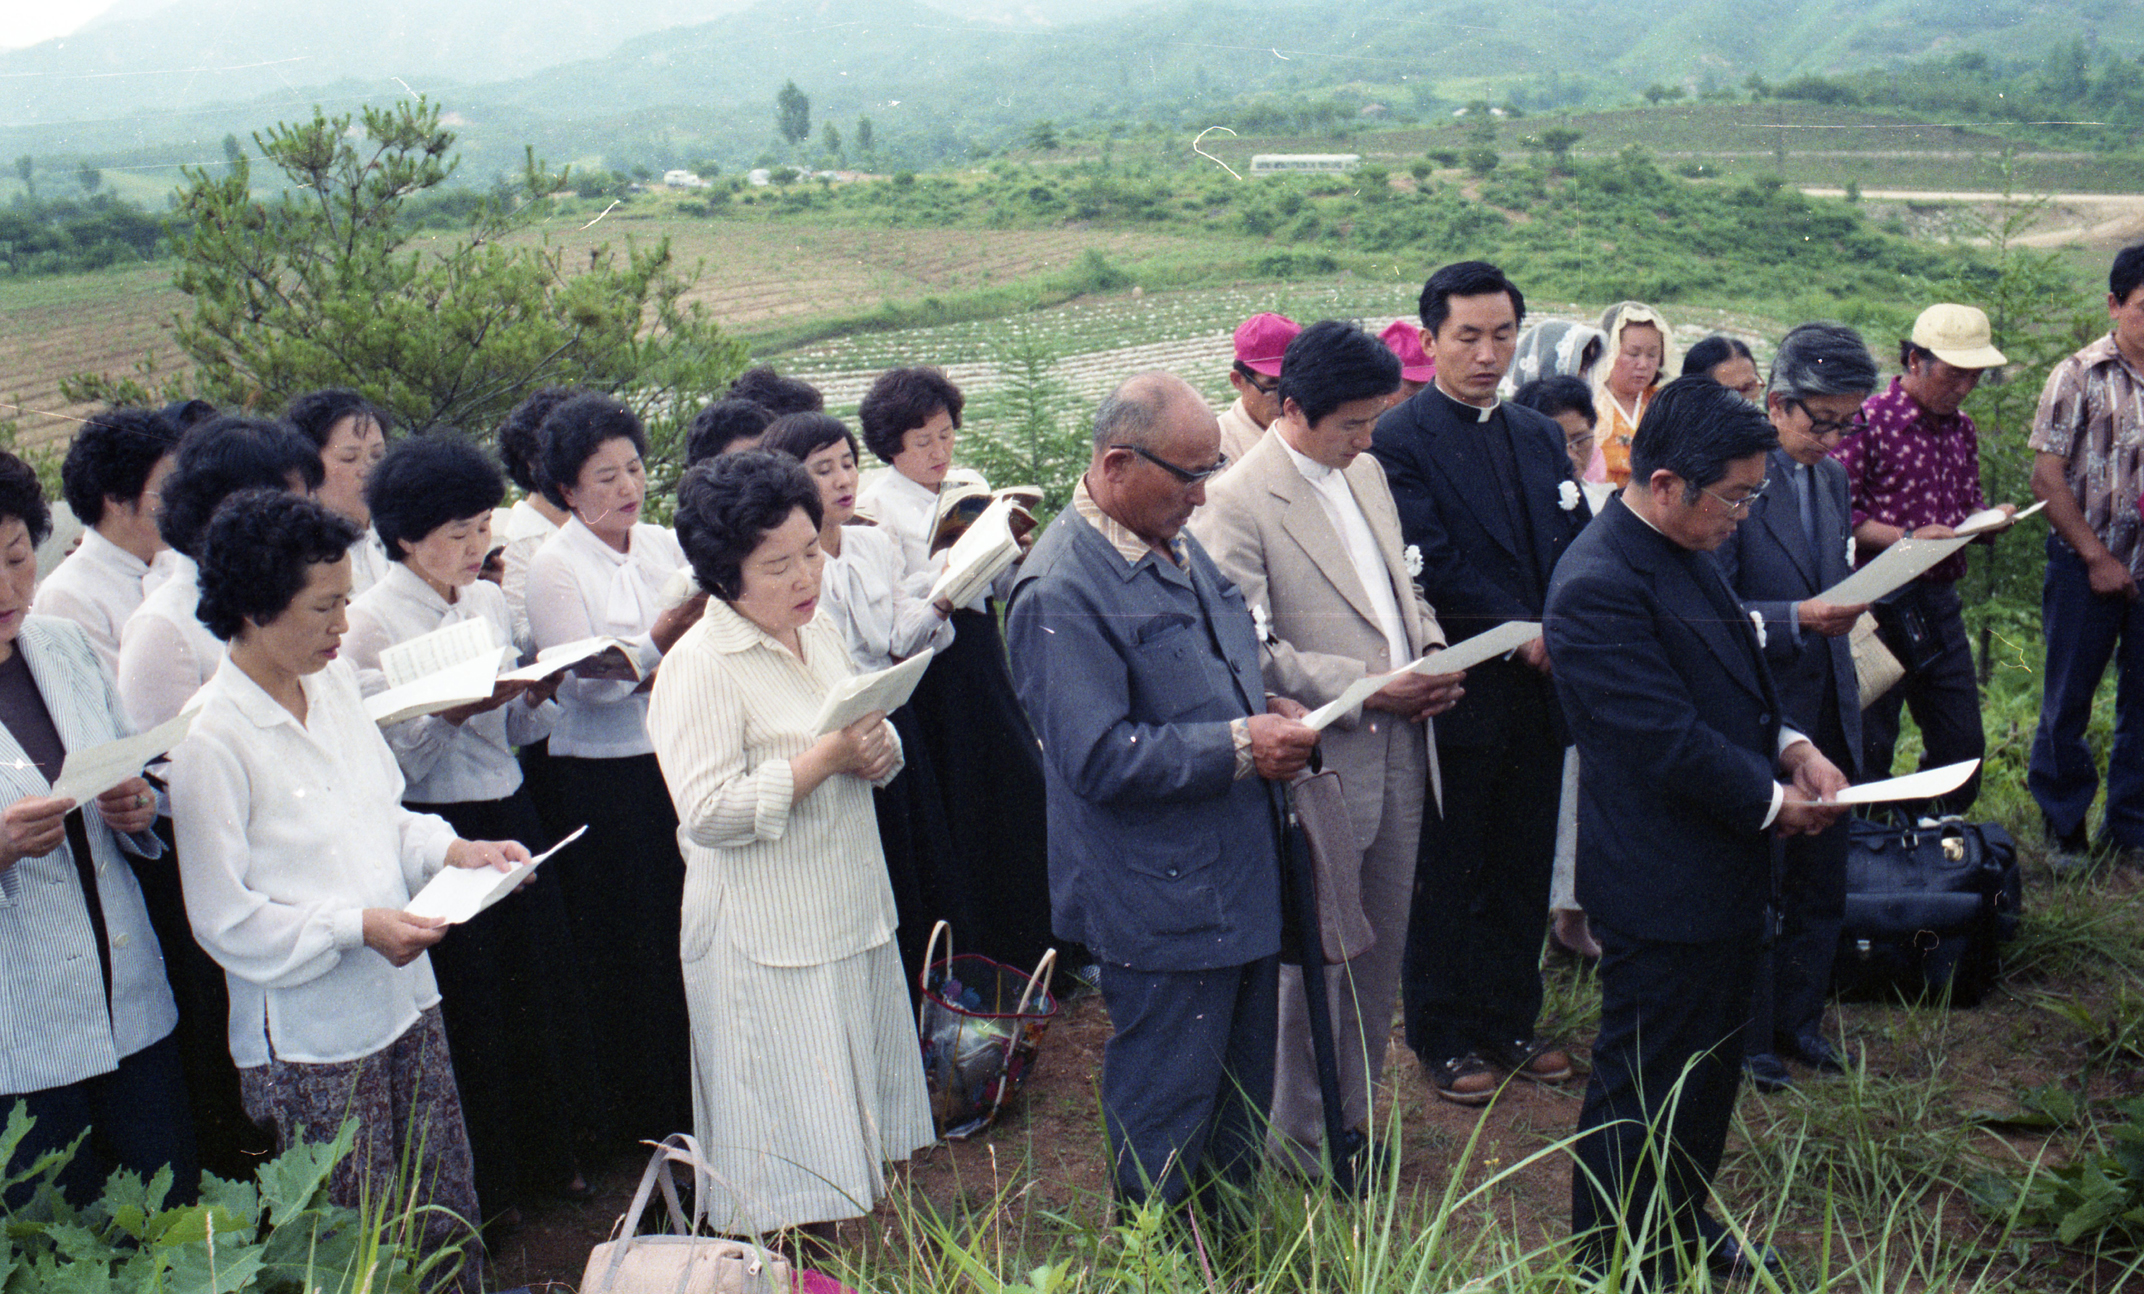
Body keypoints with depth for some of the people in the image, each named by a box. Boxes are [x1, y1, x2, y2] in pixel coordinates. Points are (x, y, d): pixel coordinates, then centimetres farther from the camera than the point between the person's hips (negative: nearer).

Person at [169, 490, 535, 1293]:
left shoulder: (334, 684, 3)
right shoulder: (211, 741, -18)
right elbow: (224, 918, -16)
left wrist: (452, 850, -1)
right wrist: (357, 926, -21)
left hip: (403, 999, 7)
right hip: (307, 1038, -6)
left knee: (446, 1221, 15)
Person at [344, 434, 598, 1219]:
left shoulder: (488, 601, 7)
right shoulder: (371, 621, -11)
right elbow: (390, 759, -14)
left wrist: (540, 692, -8)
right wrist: (455, 710, -27)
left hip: (510, 818, 6)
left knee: (538, 986, 15)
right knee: (467, 1012, 6)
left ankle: (545, 1158, 35)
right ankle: (481, 1185, 27)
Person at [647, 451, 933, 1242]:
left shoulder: (819, 633, 10)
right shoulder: (699, 667, -15)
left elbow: (871, 743, 21)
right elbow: (709, 812, -21)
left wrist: (878, 751, -4)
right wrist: (826, 757, -23)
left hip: (851, 910, 8)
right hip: (767, 935, -8)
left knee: (851, 1123, 15)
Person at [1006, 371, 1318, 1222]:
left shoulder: (1178, 546, 9)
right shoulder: (1061, 591, -21)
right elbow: (1100, 759, -26)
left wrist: (1269, 711, 3)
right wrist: (1242, 746, -22)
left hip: (1241, 878, 9)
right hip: (1163, 905, -9)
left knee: (1245, 1095, 22)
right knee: (1168, 1116, 7)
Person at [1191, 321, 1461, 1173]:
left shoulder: (1366, 473, 11)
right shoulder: (1238, 503, -15)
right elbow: (1254, 650, -19)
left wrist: (1432, 652, 2)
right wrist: (1366, 689, -20)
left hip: (1400, 750, 8)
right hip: (1322, 762, -7)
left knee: (1381, 947, 16)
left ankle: (1356, 1110, 33)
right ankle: (1303, 1136, 23)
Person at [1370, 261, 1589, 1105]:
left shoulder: (1540, 436, 12)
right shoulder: (1398, 441, -10)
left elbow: (1581, 549, 8)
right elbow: (1433, 569, -18)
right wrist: (1523, 632, -20)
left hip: (1539, 689, 7)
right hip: (1458, 694, -6)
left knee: (1524, 870, 16)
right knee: (1448, 877, 7)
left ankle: (1510, 1023, 31)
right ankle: (1444, 1038, 21)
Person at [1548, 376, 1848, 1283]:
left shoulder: (1686, 552, 5)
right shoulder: (1600, 586, -26)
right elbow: (1669, 741, -26)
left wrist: (1792, 747, 0)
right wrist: (1774, 802, -13)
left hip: (1721, 872, 10)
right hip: (1661, 890, -10)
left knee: (1711, 1069, 25)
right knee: (1644, 1090, 7)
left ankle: (1686, 1227, 45)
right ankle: (1616, 1263, 27)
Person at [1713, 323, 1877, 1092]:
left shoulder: (1832, 478, 8)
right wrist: (1798, 618, -29)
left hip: (1828, 716, 8)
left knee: (1822, 885, 16)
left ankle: (1797, 1021, 34)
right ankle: (1747, 1040, 23)